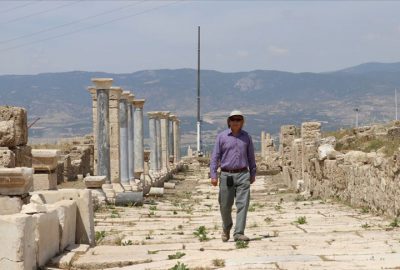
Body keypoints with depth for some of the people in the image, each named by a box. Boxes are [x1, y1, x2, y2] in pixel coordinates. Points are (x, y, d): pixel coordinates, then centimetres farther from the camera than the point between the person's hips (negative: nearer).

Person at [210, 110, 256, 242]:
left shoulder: (246, 137, 8)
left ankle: (239, 233, -8)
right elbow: (215, 156, 0)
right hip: (226, 175, -1)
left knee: (243, 204, -8)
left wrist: (253, 174, 17)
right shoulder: (221, 137, 2)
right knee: (225, 206, 6)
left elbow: (251, 157, 16)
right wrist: (213, 175, -7)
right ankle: (226, 228, 31)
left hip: (242, 174, 1)